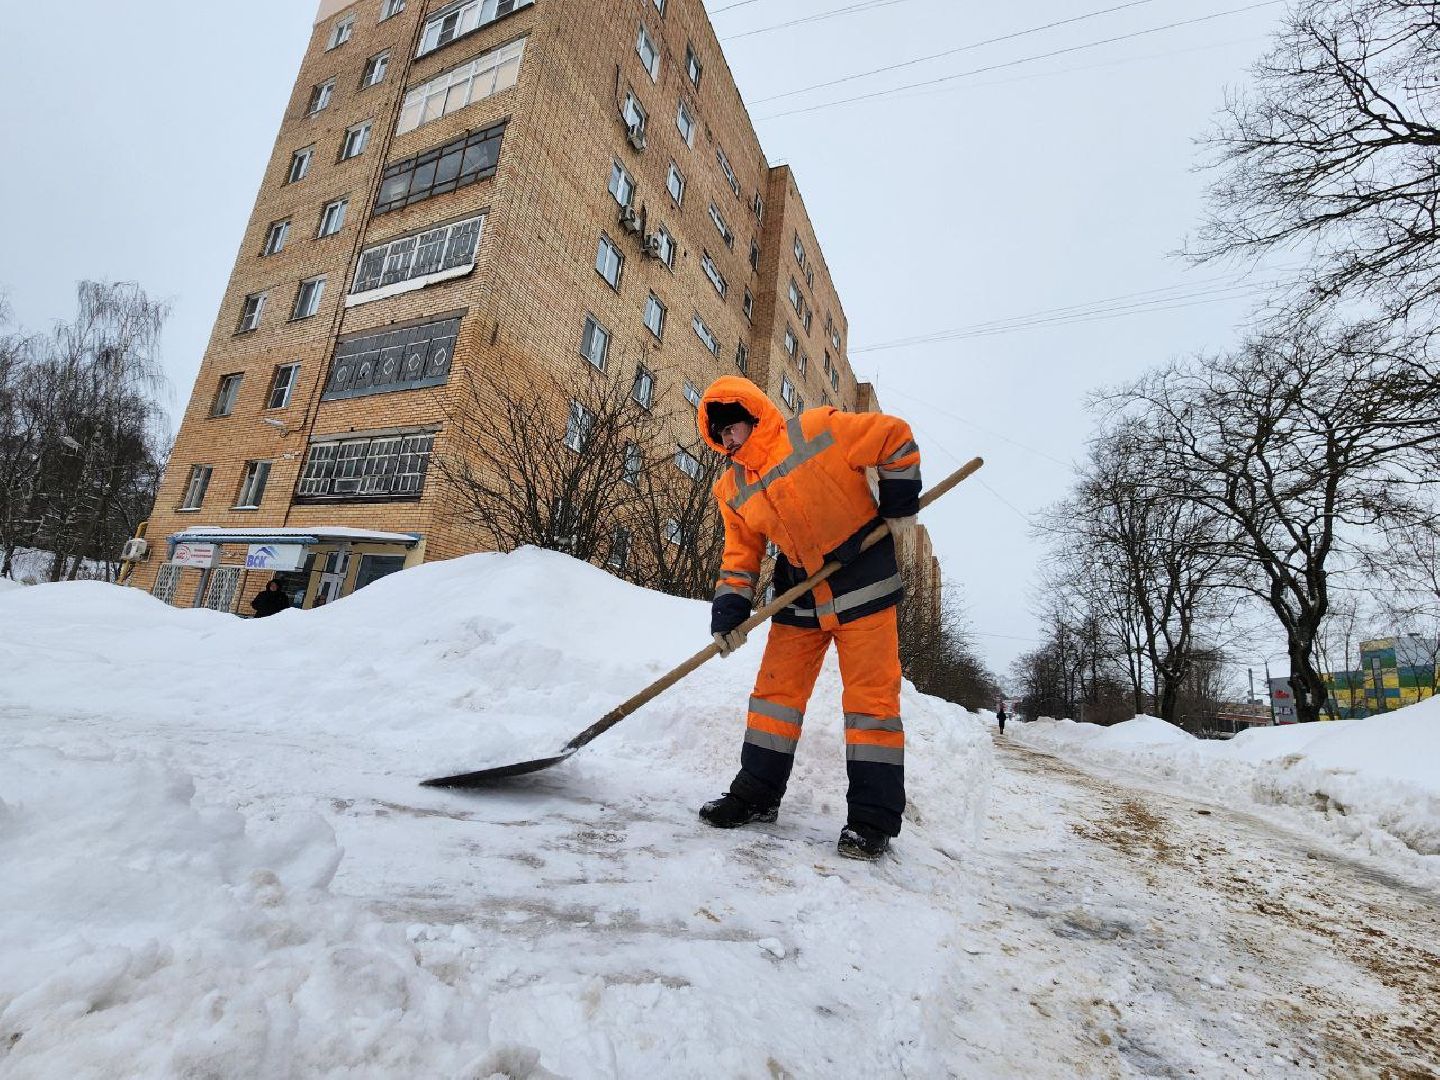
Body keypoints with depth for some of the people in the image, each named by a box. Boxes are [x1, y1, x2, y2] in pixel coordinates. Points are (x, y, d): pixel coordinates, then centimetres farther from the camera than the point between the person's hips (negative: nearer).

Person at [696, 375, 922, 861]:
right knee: (776, 691, 7)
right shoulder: (732, 490, 2)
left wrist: (899, 503, -6)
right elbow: (741, 555, 6)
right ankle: (756, 793, 22)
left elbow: (896, 437, -7)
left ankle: (874, 817, 8)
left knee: (870, 695, -3)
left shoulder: (818, 431, -15)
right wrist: (729, 610, -6)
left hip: (863, 584, -5)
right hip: (800, 597, 6)